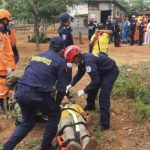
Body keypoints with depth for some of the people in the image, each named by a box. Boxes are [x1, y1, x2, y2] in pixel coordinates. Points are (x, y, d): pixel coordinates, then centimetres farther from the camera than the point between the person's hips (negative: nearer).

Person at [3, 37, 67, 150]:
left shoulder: (37, 56, 22)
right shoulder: (60, 61, 4)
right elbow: (61, 88, 2)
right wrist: (57, 103, 20)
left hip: (20, 91, 6)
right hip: (37, 94, -6)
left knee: (28, 122, 25)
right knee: (55, 114, 20)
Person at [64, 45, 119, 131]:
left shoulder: (88, 61, -34)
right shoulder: (83, 59, -4)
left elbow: (96, 80, -34)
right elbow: (79, 73, 14)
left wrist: (84, 91, -25)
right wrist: (71, 85, 10)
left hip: (111, 71, -10)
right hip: (102, 71, 10)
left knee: (103, 96, -16)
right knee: (92, 88, 20)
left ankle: (105, 124, -11)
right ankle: (90, 106, 48)